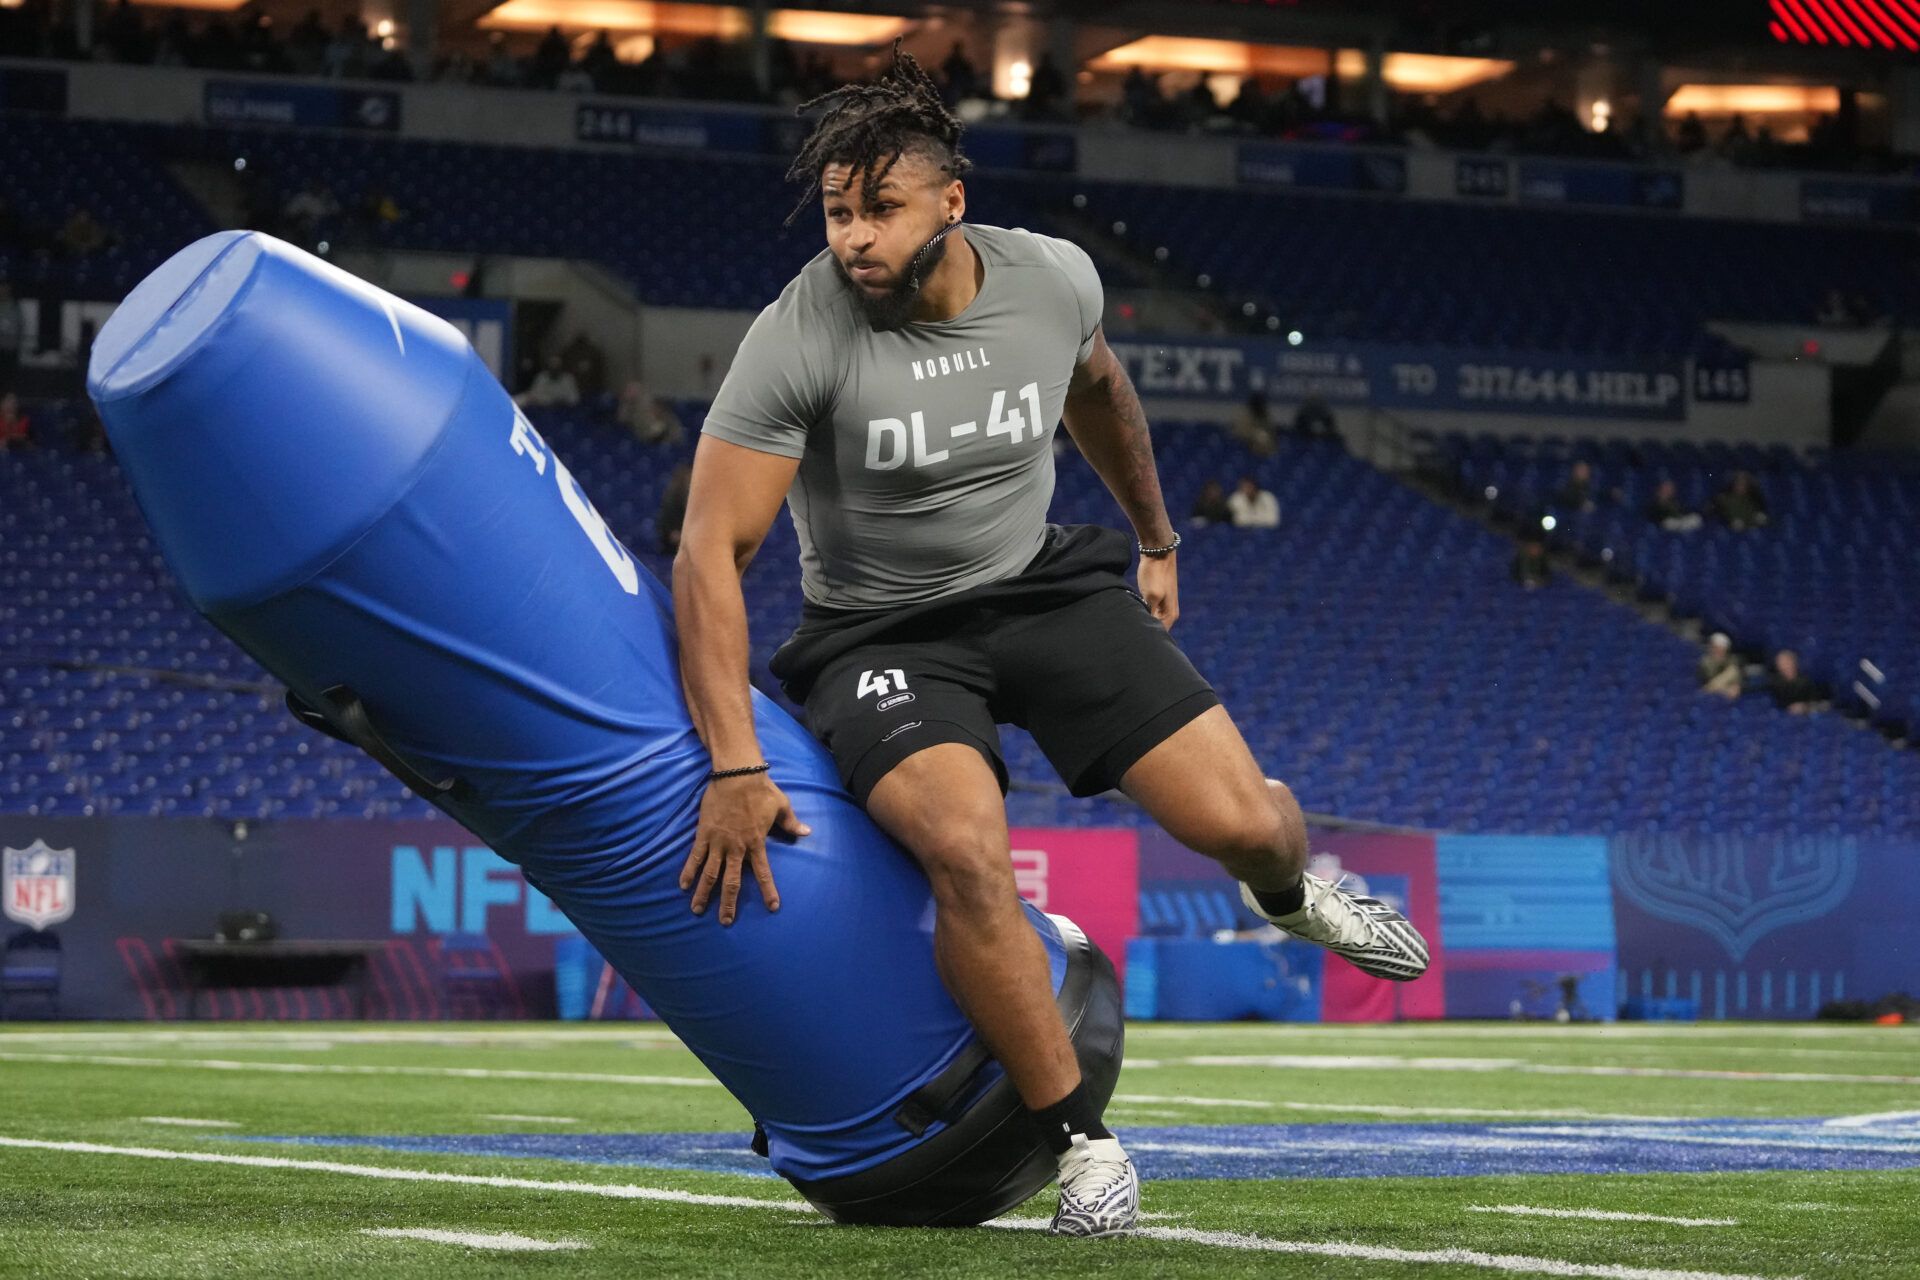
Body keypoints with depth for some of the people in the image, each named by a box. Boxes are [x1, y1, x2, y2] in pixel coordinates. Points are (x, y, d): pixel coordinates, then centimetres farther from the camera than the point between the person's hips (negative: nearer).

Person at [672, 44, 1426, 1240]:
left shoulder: (1053, 279, -10)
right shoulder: (797, 341, -23)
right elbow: (712, 554, -23)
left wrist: (1157, 536, 28)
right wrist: (736, 768, -30)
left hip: (1045, 587, 3)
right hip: (882, 635, -3)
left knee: (1243, 822, -10)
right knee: (968, 851, -32)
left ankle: (1288, 889, 31)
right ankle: (1079, 1137, -13)